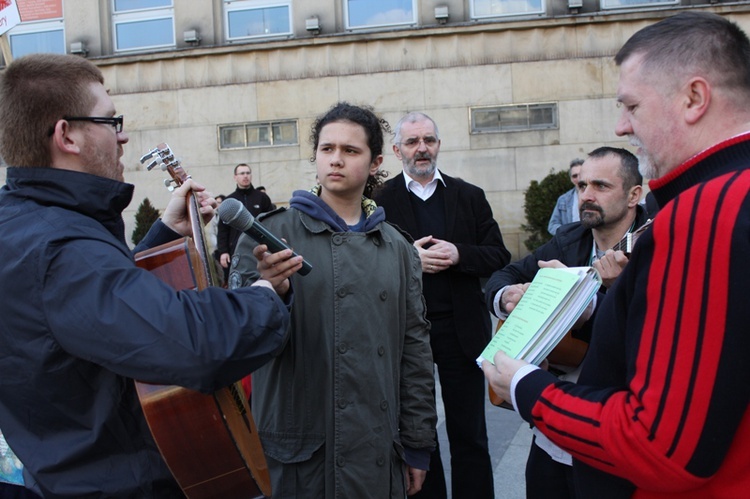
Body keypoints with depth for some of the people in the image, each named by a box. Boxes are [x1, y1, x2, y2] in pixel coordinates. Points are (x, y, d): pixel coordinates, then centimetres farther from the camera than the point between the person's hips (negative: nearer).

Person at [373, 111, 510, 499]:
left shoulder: (470, 197, 7)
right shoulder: (379, 200, -1)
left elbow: (499, 256, 2)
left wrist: (458, 254, -14)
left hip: (461, 329, 1)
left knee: (469, 434, 9)